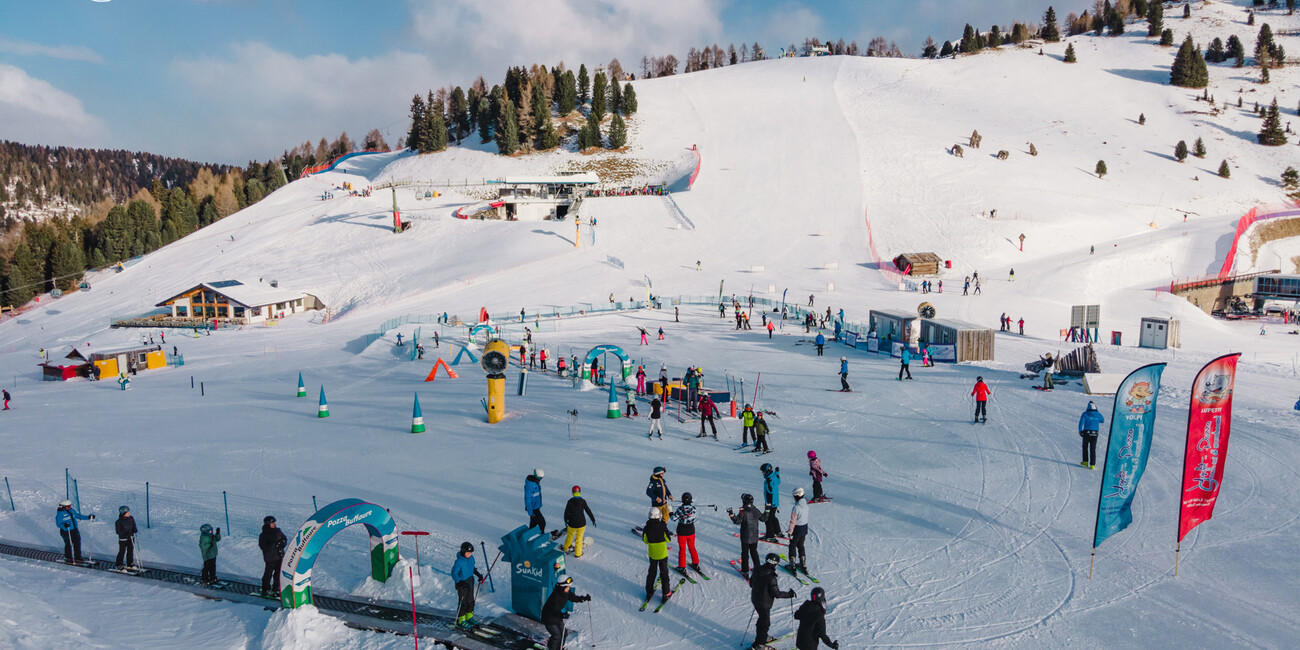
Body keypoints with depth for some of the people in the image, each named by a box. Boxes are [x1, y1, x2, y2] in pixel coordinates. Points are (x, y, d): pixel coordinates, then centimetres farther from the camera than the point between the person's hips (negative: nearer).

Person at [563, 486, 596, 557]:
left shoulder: (570, 501, -9)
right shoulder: (582, 501, -13)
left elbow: (566, 512, -2)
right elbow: (588, 511, -8)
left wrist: (566, 521, 13)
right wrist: (593, 520, 3)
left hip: (572, 524, 2)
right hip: (581, 523, -2)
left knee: (570, 535, 25)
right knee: (579, 538, 13)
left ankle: (566, 548, 42)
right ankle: (577, 553, 21)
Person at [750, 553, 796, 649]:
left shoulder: (757, 570, -5)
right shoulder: (771, 577, -29)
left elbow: (751, 584, 8)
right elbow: (777, 594, -23)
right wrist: (789, 594, -11)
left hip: (755, 599, 8)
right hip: (764, 603, -8)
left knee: (762, 618, 28)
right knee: (765, 623, 10)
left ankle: (762, 637, 47)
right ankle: (758, 644, 21)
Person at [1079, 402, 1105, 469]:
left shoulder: (1085, 414, -5)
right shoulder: (1098, 415, 4)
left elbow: (1081, 422, -12)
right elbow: (1103, 421, 23)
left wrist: (1080, 431, -8)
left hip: (1087, 432, -2)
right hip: (1095, 434, 2)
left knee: (1085, 447, 16)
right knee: (1093, 449, 6)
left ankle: (1085, 461, 18)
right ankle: (1092, 465, 2)